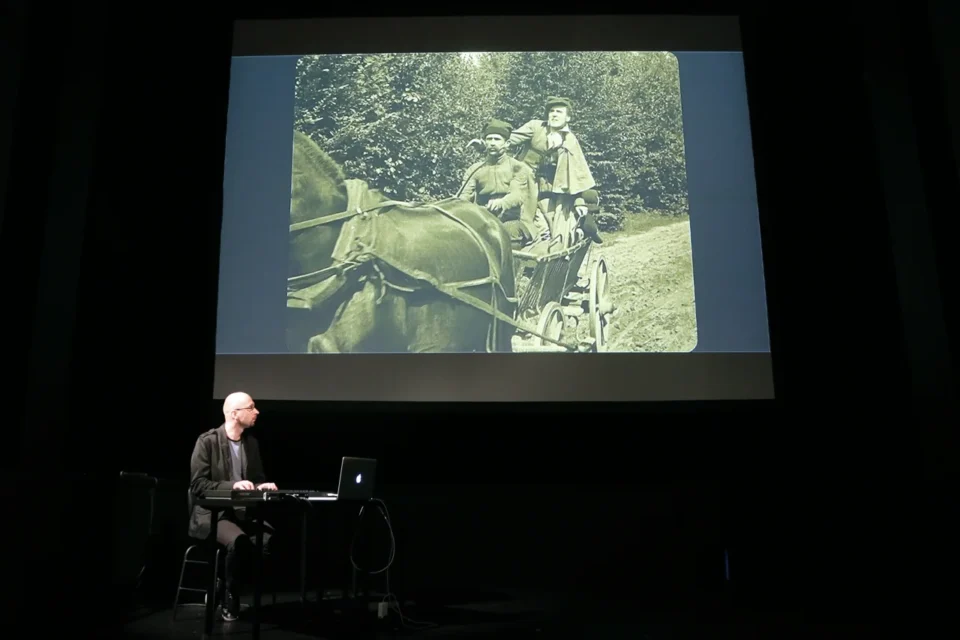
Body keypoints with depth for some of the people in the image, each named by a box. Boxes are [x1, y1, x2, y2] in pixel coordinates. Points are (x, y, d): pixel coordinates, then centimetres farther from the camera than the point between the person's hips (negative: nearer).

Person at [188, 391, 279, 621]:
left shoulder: (251, 443, 10)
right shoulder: (207, 441, -9)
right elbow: (198, 485, -13)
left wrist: (262, 486, -6)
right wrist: (232, 486, -24)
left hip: (243, 510, 5)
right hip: (212, 512, -5)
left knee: (271, 537, -26)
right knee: (239, 541, -35)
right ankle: (228, 595, -9)